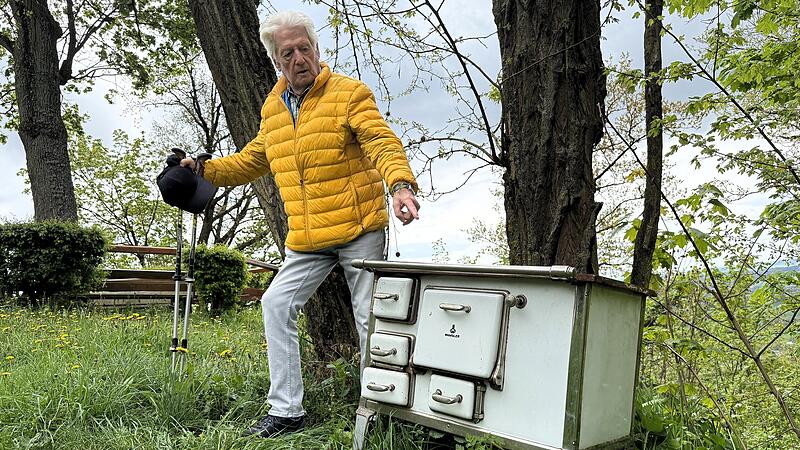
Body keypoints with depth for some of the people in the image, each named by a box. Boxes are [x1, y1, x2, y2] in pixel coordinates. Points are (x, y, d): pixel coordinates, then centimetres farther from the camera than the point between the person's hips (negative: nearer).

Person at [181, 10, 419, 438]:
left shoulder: (350, 93, -6)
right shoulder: (273, 109, 13)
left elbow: (382, 144, -19)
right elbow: (251, 161, 25)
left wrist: (400, 184, -37)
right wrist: (205, 170, 15)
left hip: (359, 230, -6)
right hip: (306, 240, 6)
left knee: (370, 319, 0)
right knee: (277, 303, 1)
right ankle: (285, 410, 12)